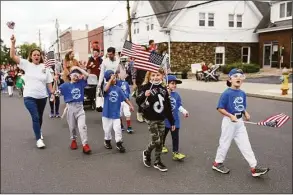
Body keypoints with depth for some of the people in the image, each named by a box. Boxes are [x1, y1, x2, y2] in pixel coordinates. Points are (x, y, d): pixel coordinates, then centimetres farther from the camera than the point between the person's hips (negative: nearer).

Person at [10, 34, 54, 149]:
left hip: (42, 96, 3)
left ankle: (38, 132, 43)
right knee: (35, 117, -10)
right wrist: (13, 43, -18)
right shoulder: (26, 64, -1)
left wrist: (52, 93, -1)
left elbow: (49, 82, 4)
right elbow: (12, 56, -8)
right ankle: (39, 139, -3)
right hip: (29, 96, -3)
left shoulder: (45, 67, 3)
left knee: (40, 117, 18)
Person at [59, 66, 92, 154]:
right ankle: (73, 140, 38)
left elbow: (86, 75, -6)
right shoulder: (65, 85, 0)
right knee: (72, 126, 13)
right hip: (70, 107, 0)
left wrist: (78, 68, -4)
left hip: (80, 107, 0)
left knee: (82, 126, -12)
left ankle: (85, 144, -12)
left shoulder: (80, 83, 3)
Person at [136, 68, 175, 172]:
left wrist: (172, 122, 11)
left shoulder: (163, 89, 6)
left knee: (160, 141, 10)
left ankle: (157, 161, 26)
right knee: (156, 140, -5)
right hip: (151, 118, -5)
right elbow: (138, 101, -17)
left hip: (161, 119, 5)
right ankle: (146, 153, 24)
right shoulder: (146, 87, -9)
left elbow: (168, 107, 10)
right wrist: (144, 95, -39)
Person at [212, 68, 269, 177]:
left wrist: (246, 114, -4)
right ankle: (218, 163, 26)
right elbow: (220, 108, -16)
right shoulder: (227, 93, -17)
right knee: (225, 143, 8)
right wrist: (231, 116, -24)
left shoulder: (242, 93, 5)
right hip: (229, 121, -6)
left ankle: (254, 167, 13)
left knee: (245, 144, 8)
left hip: (239, 122, 6)